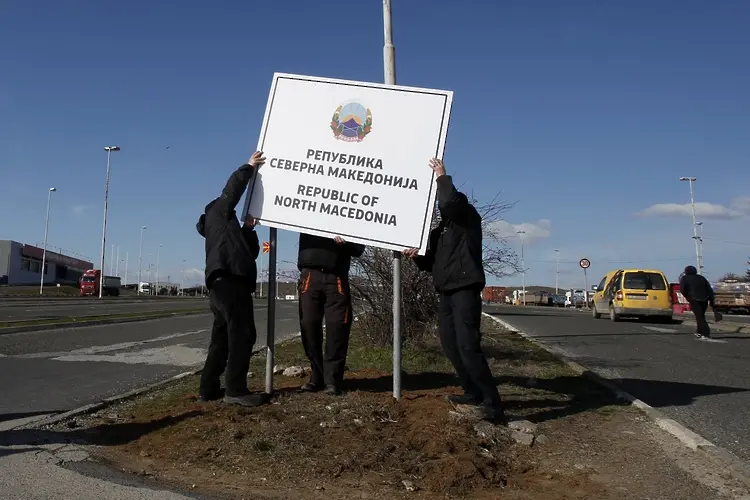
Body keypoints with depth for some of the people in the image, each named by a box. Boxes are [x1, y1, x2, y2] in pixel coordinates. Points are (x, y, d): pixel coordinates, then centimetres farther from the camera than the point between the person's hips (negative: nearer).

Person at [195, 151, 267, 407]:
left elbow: (251, 251, 24)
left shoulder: (227, 226, 33)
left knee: (222, 338, 10)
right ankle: (236, 390, -13)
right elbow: (233, 187, -8)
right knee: (242, 335, -13)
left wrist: (248, 228, 13)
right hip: (230, 281, -10)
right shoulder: (217, 212, 9)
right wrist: (250, 167, 3)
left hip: (223, 283, 10)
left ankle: (209, 388, 12)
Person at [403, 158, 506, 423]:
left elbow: (450, 202, -23)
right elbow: (432, 263, 21)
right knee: (450, 345, 9)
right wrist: (417, 256, 2)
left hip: (465, 290, -9)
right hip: (446, 293, 9)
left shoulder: (469, 217, 0)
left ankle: (492, 404, -14)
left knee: (468, 347, -17)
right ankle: (473, 393, 22)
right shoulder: (438, 231, 22)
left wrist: (442, 177, -9)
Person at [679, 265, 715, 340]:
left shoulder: (685, 278, 5)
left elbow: (682, 289, -8)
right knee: (701, 316, 20)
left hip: (694, 300, -6)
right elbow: (710, 289, 14)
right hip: (704, 299, 6)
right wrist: (711, 301, 13)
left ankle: (706, 334, -16)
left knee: (699, 317, -8)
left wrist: (687, 296, 10)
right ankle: (700, 332, 27)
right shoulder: (701, 278, 19)